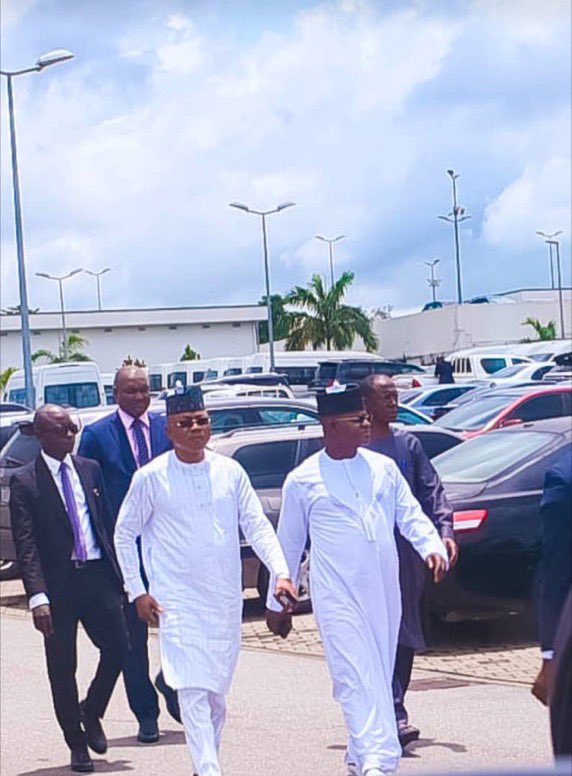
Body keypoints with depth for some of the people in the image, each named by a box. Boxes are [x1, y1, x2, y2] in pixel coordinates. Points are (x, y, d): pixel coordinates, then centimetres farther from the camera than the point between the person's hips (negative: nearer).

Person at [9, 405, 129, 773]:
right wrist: (37, 597, -19)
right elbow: (26, 546, -10)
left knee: (118, 647, -4)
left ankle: (92, 713, 23)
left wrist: (117, 575, 9)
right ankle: (77, 744, 19)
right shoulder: (25, 481, -5)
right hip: (58, 584, -3)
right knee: (62, 668, 4)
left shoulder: (90, 469, 10)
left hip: (98, 574, 4)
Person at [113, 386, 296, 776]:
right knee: (194, 691, -13)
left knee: (218, 692, 11)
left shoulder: (230, 471, 4)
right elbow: (124, 534, 4)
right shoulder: (151, 477, -3)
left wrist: (281, 572, -9)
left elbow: (257, 525, 4)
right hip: (178, 600, -3)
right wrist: (137, 591, -2)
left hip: (226, 598, 4)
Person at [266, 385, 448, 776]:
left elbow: (411, 515, 10)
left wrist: (432, 547, -11)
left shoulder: (383, 468, 10)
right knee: (356, 675, -14)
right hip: (337, 594, -4)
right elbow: (289, 545, 8)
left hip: (384, 591, 4)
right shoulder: (303, 480, 1)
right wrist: (277, 603, 12)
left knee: (380, 674, 10)